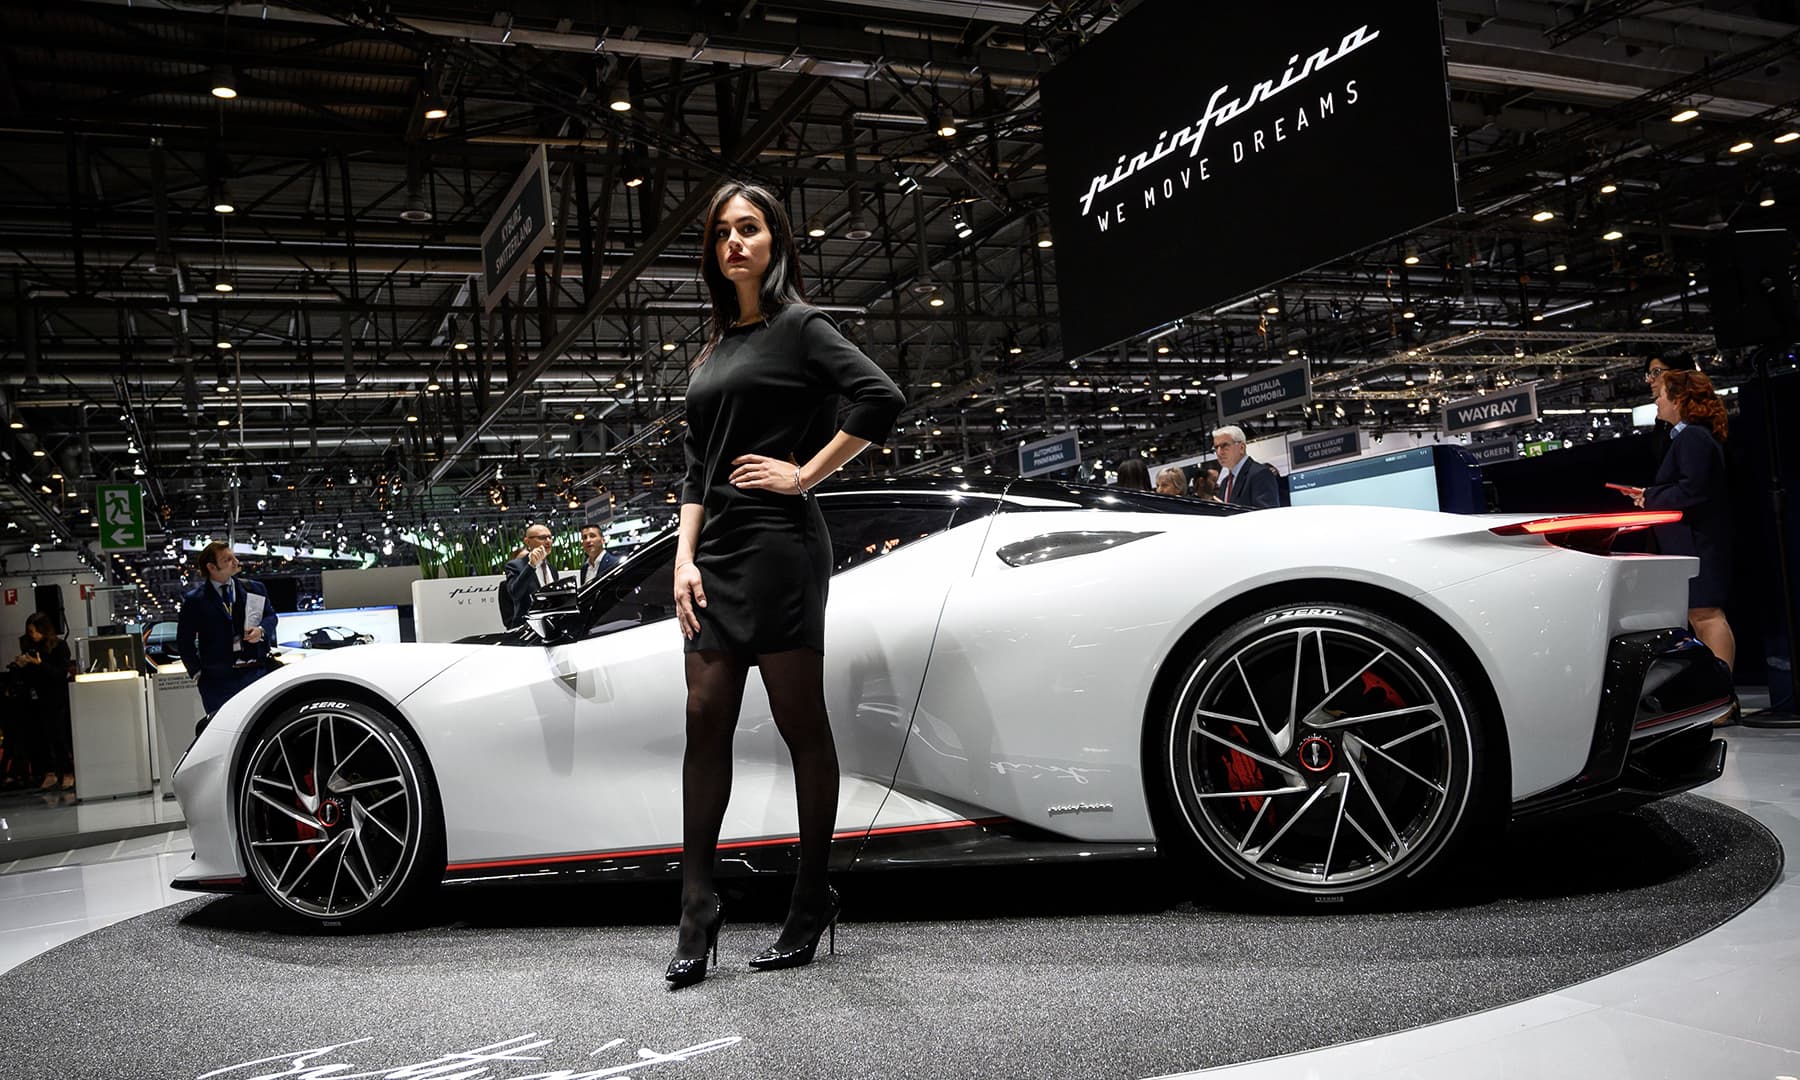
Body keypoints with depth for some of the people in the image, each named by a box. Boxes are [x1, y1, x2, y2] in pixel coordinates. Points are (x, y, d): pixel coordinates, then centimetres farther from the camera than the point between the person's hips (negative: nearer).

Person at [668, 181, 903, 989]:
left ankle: (812, 902, 13)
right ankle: (697, 909, 8)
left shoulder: (797, 326, -1)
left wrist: (804, 473, -13)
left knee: (801, 724, 1)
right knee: (705, 718, 2)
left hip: (778, 544, -7)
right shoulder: (714, 350, 19)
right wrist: (684, 557, 6)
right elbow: (696, 467, 17)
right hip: (716, 549, 7)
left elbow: (881, 399, -16)